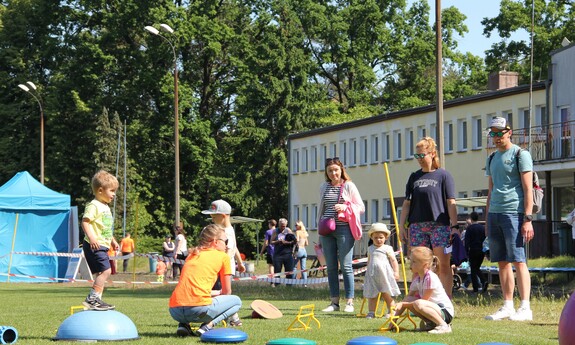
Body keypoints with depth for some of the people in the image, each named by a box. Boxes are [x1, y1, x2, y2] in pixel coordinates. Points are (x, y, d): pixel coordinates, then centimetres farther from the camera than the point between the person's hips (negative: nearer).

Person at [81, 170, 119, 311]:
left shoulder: (105, 207, 20)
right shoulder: (94, 206, -12)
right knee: (105, 270, -17)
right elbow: (85, 222, -22)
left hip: (102, 246, 10)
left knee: (102, 273, 12)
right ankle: (92, 299, -15)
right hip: (94, 246, -10)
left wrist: (112, 240, 32)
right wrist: (91, 238, -31)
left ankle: (97, 300, 17)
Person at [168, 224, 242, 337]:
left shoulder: (192, 255, 26)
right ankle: (208, 326, -5)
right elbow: (227, 292, 16)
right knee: (236, 301, 19)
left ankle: (183, 324, 10)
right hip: (199, 309, -6)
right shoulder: (223, 257, 11)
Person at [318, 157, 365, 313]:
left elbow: (361, 207, 2)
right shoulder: (324, 187, 14)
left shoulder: (349, 186, 2)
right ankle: (334, 301, 10)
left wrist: (345, 207, -15)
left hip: (344, 229, -4)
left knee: (346, 266, -5)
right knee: (331, 267, 5)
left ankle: (349, 302, -1)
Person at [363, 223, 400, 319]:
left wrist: (396, 272, -10)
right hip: (372, 275, 4)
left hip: (384, 274, -4)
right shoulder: (370, 249, 14)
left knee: (387, 295, -1)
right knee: (372, 295, 5)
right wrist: (368, 272, 26)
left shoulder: (387, 248, 0)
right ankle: (371, 312, 10)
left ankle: (392, 312, 7)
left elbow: (393, 260, -2)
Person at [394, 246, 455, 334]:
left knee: (418, 304, -31)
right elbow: (409, 297, 8)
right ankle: (430, 323, 6)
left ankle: (443, 325, -20)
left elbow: (424, 300, -19)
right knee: (409, 300, -1)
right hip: (435, 308, 9)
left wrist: (403, 304, -17)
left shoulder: (430, 278, -20)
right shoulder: (417, 279, 7)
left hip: (446, 312, -9)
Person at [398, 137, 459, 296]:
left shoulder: (443, 175, 2)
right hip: (417, 226, 4)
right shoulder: (414, 177, 14)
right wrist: (402, 225, 9)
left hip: (440, 225, -4)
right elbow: (407, 203, 15)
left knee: (443, 266, -6)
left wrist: (454, 226, -7)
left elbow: (451, 203, -1)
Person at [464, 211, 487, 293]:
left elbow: (467, 241, -8)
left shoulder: (469, 228, -7)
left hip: (473, 251, -5)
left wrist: (466, 252, -4)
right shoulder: (483, 228, 7)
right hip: (482, 251, 5)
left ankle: (475, 287, -3)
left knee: (473, 269, 2)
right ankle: (483, 281, -5)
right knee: (477, 268, 18)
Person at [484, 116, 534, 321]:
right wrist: (487, 221, 19)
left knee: (517, 260, -10)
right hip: (494, 213, 7)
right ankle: (508, 306, 10)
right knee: (502, 262, 6)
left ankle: (525, 308, -10)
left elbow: (528, 189, -7)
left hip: (513, 212, -7)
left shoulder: (520, 155, -2)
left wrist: (528, 219, -14)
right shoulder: (492, 159, 19)